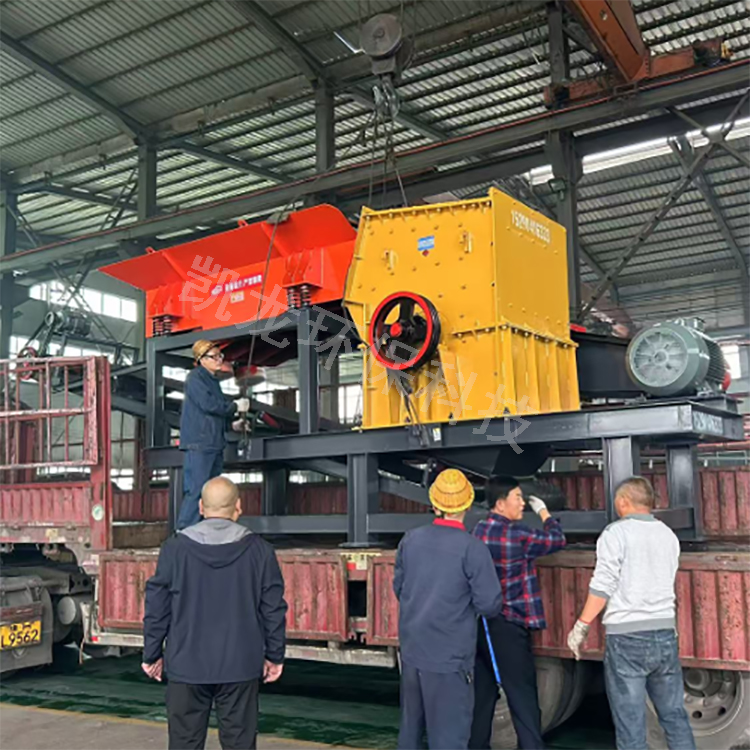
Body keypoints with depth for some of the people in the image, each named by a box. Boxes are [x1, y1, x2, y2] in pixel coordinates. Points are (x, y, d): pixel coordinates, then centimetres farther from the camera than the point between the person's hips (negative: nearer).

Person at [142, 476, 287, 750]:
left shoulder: (175, 548, -4)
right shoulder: (259, 550, -2)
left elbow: (157, 607, 0)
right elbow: (273, 609, 1)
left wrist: (152, 655, 11)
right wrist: (274, 655, 11)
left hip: (186, 666, 0)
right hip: (240, 666, 0)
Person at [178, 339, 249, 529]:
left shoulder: (212, 380, 20)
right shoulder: (195, 377, -6)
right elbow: (207, 404, -18)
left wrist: (231, 424, 16)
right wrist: (235, 406, -8)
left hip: (214, 445, 9)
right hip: (198, 444, -9)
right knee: (196, 490, -12)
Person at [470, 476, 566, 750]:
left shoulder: (478, 531, 5)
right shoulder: (518, 534, -15)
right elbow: (557, 539, 0)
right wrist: (543, 510, 13)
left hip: (481, 624, 7)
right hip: (509, 627, -7)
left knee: (483, 692, 15)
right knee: (523, 696, -1)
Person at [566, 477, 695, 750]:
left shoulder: (616, 533, -7)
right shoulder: (668, 534, 11)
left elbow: (602, 587, -11)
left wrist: (581, 627, -4)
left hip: (626, 636, -5)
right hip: (665, 633, 5)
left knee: (630, 722, 1)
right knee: (674, 715, 14)